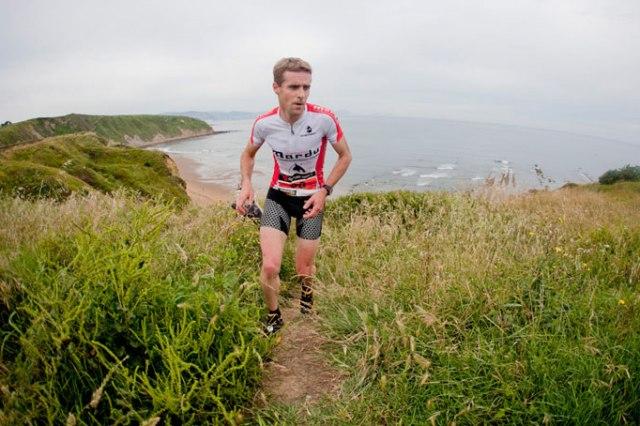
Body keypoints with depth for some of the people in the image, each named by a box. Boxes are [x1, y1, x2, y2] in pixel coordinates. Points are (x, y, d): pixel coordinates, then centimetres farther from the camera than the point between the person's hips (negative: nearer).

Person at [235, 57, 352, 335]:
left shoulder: (324, 119, -21)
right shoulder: (264, 123, -15)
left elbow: (345, 156, -5)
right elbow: (248, 154, 7)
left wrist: (324, 190, -15)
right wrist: (246, 185, -10)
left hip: (312, 197, 0)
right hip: (278, 196, 1)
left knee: (304, 270, 8)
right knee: (269, 267, -12)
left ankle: (307, 291, 47)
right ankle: (273, 318, 18)